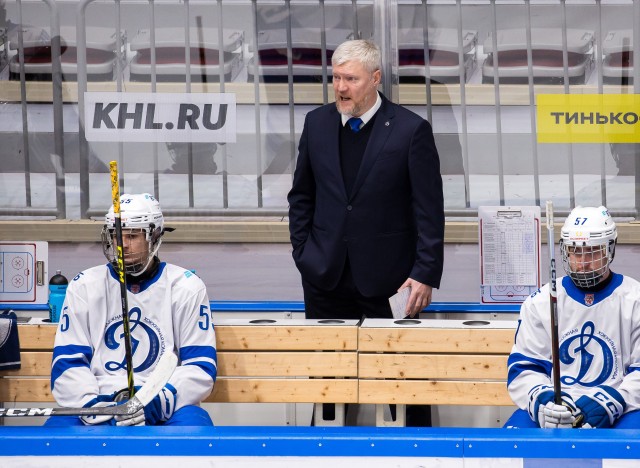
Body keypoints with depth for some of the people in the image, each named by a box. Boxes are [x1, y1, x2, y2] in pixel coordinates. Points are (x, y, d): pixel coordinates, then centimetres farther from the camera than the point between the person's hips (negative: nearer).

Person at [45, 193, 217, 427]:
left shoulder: (187, 287, 6)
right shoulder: (84, 287, 10)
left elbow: (200, 366, 1)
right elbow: (67, 363, 5)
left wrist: (158, 403, -18)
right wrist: (92, 405, -15)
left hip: (165, 411, -1)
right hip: (98, 403, 1)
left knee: (192, 422, -35)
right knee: (58, 426, -31)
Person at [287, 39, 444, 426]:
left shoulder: (411, 130, -7)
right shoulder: (318, 123, 6)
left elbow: (430, 210, -6)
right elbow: (302, 196, 15)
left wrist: (425, 275, -11)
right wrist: (303, 254, 6)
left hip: (389, 278, -4)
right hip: (326, 277, 4)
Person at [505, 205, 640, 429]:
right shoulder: (539, 302, 11)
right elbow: (523, 367, 9)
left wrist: (611, 402, -17)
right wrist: (541, 400, -13)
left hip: (619, 413, -2)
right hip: (556, 410, 2)